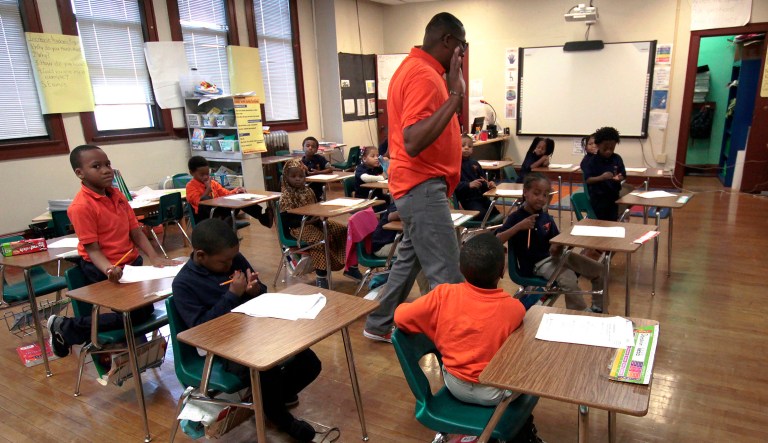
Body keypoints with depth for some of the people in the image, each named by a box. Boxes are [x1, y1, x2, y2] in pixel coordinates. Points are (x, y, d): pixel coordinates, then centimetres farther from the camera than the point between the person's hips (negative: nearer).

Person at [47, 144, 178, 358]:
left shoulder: (117, 195, 3)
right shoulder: (81, 206, -19)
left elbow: (135, 231, 1)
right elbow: (92, 249, -22)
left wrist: (154, 258, -11)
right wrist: (110, 269, -40)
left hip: (131, 262, 8)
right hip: (102, 270, -8)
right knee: (139, 313, -11)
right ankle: (66, 328, 3)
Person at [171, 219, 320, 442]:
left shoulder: (235, 259, 3)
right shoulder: (183, 283, -12)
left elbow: (262, 295, 12)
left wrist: (256, 291, -13)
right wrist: (232, 296, -23)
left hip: (256, 333, 6)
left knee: (310, 364, -5)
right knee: (267, 376, -30)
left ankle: (279, 393, 28)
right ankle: (282, 420, 4)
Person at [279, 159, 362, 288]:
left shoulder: (308, 191, 12)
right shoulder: (286, 196, -9)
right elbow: (286, 222, -16)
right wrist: (306, 221, -25)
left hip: (315, 222, 8)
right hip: (299, 227, -7)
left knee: (343, 230, -3)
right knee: (320, 239, -36)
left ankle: (350, 266, 4)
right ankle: (321, 277, -28)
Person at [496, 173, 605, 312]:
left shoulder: (546, 217, 3)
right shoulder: (516, 218, -14)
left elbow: (556, 241, 11)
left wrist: (558, 247, -14)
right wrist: (518, 226, -34)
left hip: (554, 256, 7)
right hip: (537, 263, -7)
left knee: (598, 269, 5)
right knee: (569, 280, -32)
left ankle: (598, 309, 21)